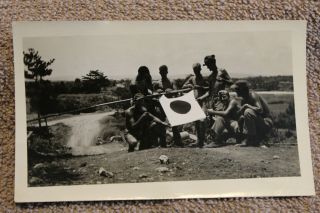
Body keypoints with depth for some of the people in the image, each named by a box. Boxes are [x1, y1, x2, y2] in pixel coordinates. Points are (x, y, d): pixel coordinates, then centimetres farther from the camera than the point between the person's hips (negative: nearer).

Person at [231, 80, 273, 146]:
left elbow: (260, 110, -31)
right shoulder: (244, 100, 7)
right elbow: (241, 115, 10)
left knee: (248, 111, -30)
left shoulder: (253, 95, -17)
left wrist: (246, 106, -25)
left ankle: (251, 139, -20)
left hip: (266, 123, -9)